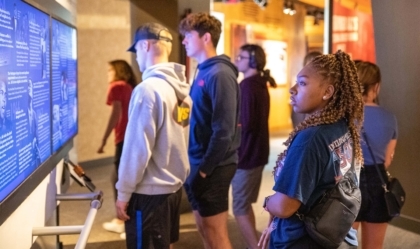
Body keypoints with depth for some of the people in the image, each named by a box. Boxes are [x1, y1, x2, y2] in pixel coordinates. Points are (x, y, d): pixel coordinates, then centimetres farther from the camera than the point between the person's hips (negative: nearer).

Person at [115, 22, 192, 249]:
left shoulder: (148, 89, -19)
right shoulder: (181, 89, 3)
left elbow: (138, 147, -19)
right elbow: (179, 141, 7)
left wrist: (123, 192, -11)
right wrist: (176, 175, 16)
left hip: (149, 191, -7)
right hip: (173, 185, 8)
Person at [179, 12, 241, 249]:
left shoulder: (219, 74, -17)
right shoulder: (204, 72, 11)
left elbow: (224, 130, -22)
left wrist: (204, 169, -18)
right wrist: (197, 166, 12)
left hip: (212, 168, -9)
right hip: (201, 163, 9)